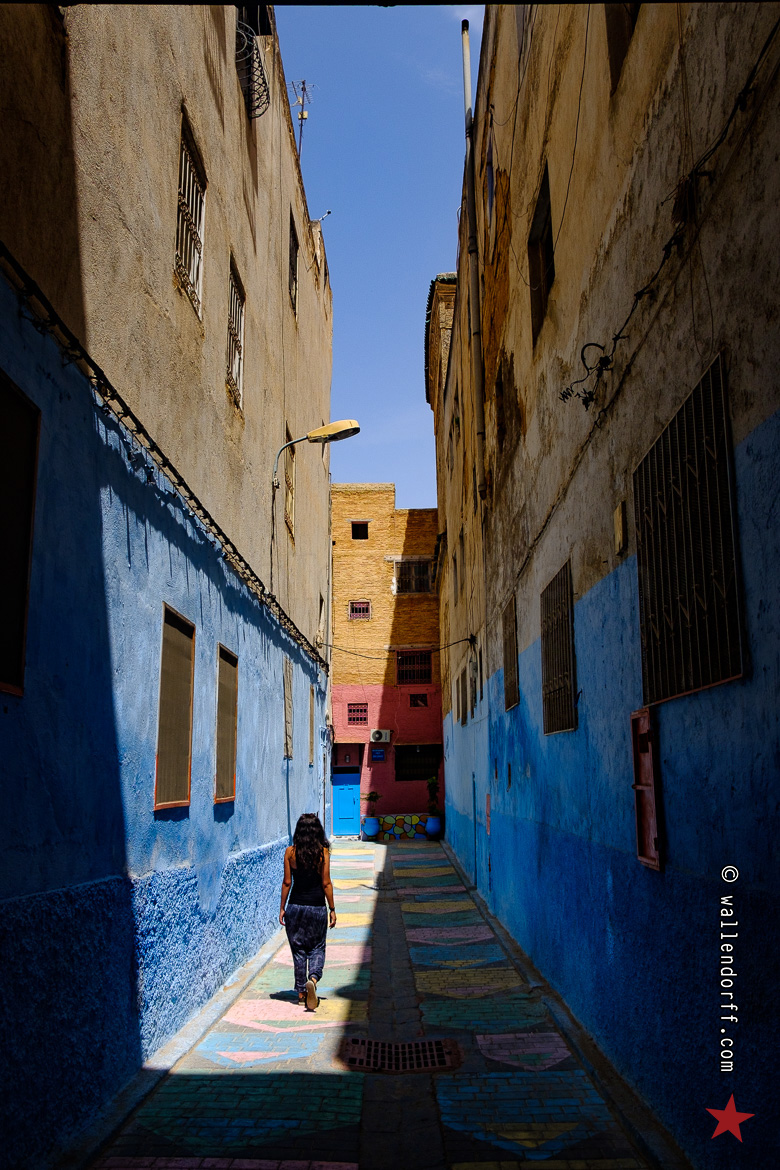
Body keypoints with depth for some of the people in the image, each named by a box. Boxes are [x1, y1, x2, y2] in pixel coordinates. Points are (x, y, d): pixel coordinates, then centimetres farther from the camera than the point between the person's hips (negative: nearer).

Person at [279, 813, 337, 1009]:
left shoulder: (290, 852, -3)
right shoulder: (323, 851, -7)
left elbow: (287, 882, -1)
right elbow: (326, 883, -6)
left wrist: (282, 908, 8)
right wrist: (332, 909, 1)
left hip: (295, 907, 1)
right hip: (317, 907, -1)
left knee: (298, 949, 13)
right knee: (317, 948, 12)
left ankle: (301, 993, 18)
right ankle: (313, 978, -14)